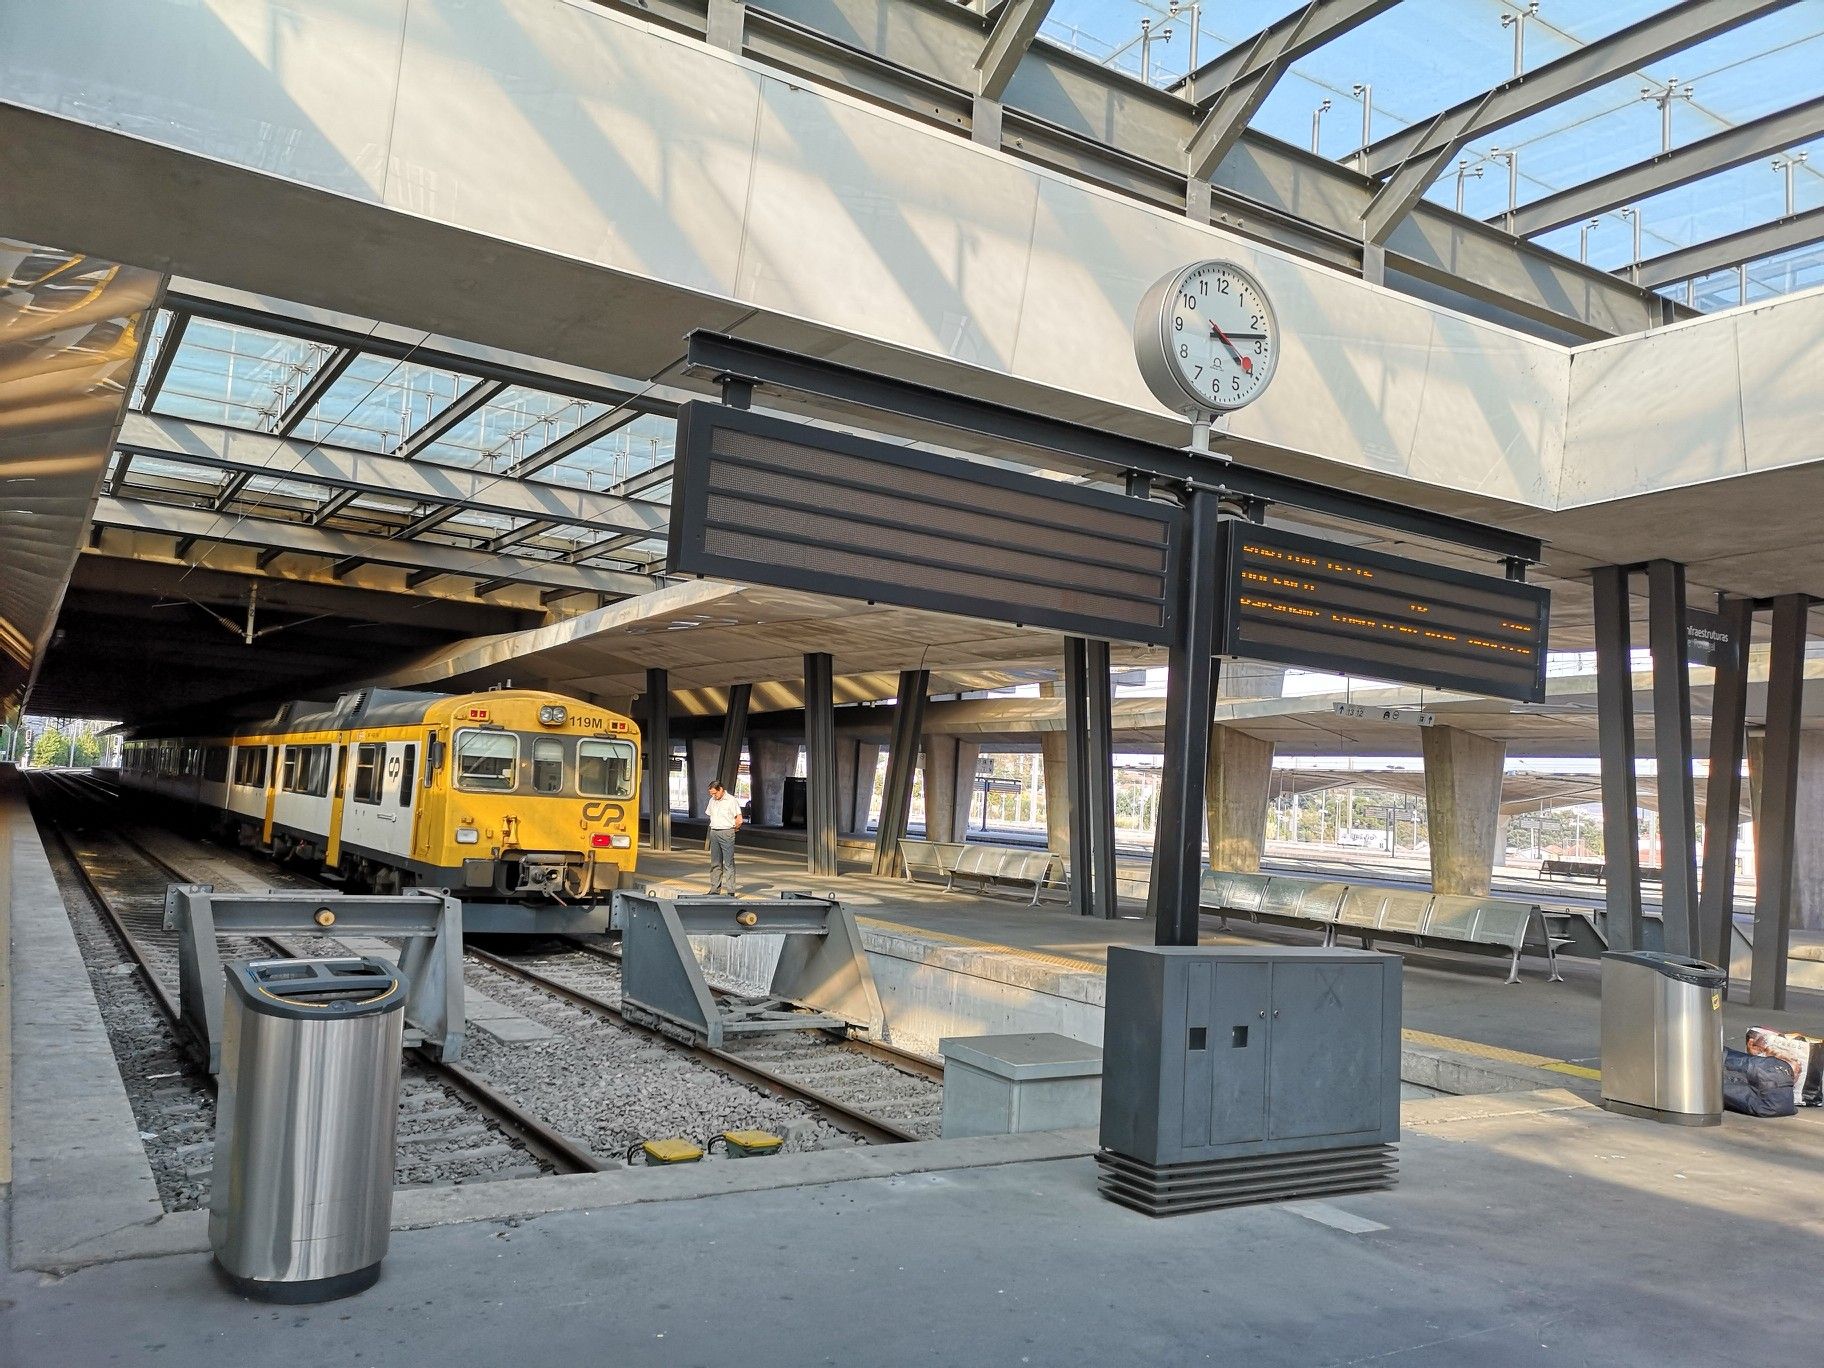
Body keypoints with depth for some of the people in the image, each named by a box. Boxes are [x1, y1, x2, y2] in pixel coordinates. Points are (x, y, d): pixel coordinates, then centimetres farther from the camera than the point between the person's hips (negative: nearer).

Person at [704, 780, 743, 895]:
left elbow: (739, 820, -10)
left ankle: (730, 891, -6)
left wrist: (733, 828, 4)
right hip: (714, 833, 7)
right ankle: (715, 889, 15)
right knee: (715, 863, 10)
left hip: (726, 833, -7)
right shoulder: (712, 801, 12)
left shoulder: (731, 800, -9)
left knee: (728, 863, -6)